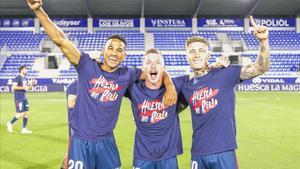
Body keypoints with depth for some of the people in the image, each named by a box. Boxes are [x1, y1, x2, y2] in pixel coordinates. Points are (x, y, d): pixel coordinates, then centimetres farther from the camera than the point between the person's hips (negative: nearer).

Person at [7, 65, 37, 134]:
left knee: (26, 113, 4)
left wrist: (32, 84, 3)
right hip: (19, 98, -8)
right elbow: (14, 87, -20)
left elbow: (27, 88, 20)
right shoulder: (18, 78, -11)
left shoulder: (25, 78, 14)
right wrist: (23, 87, -22)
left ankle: (24, 129, 10)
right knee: (21, 113, -8)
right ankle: (10, 123, 15)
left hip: (24, 98, 8)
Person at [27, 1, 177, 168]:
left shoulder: (127, 75, -2)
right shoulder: (87, 66, -9)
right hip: (80, 141, -2)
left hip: (106, 141, 3)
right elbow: (60, 39, -15)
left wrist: (170, 87, -9)